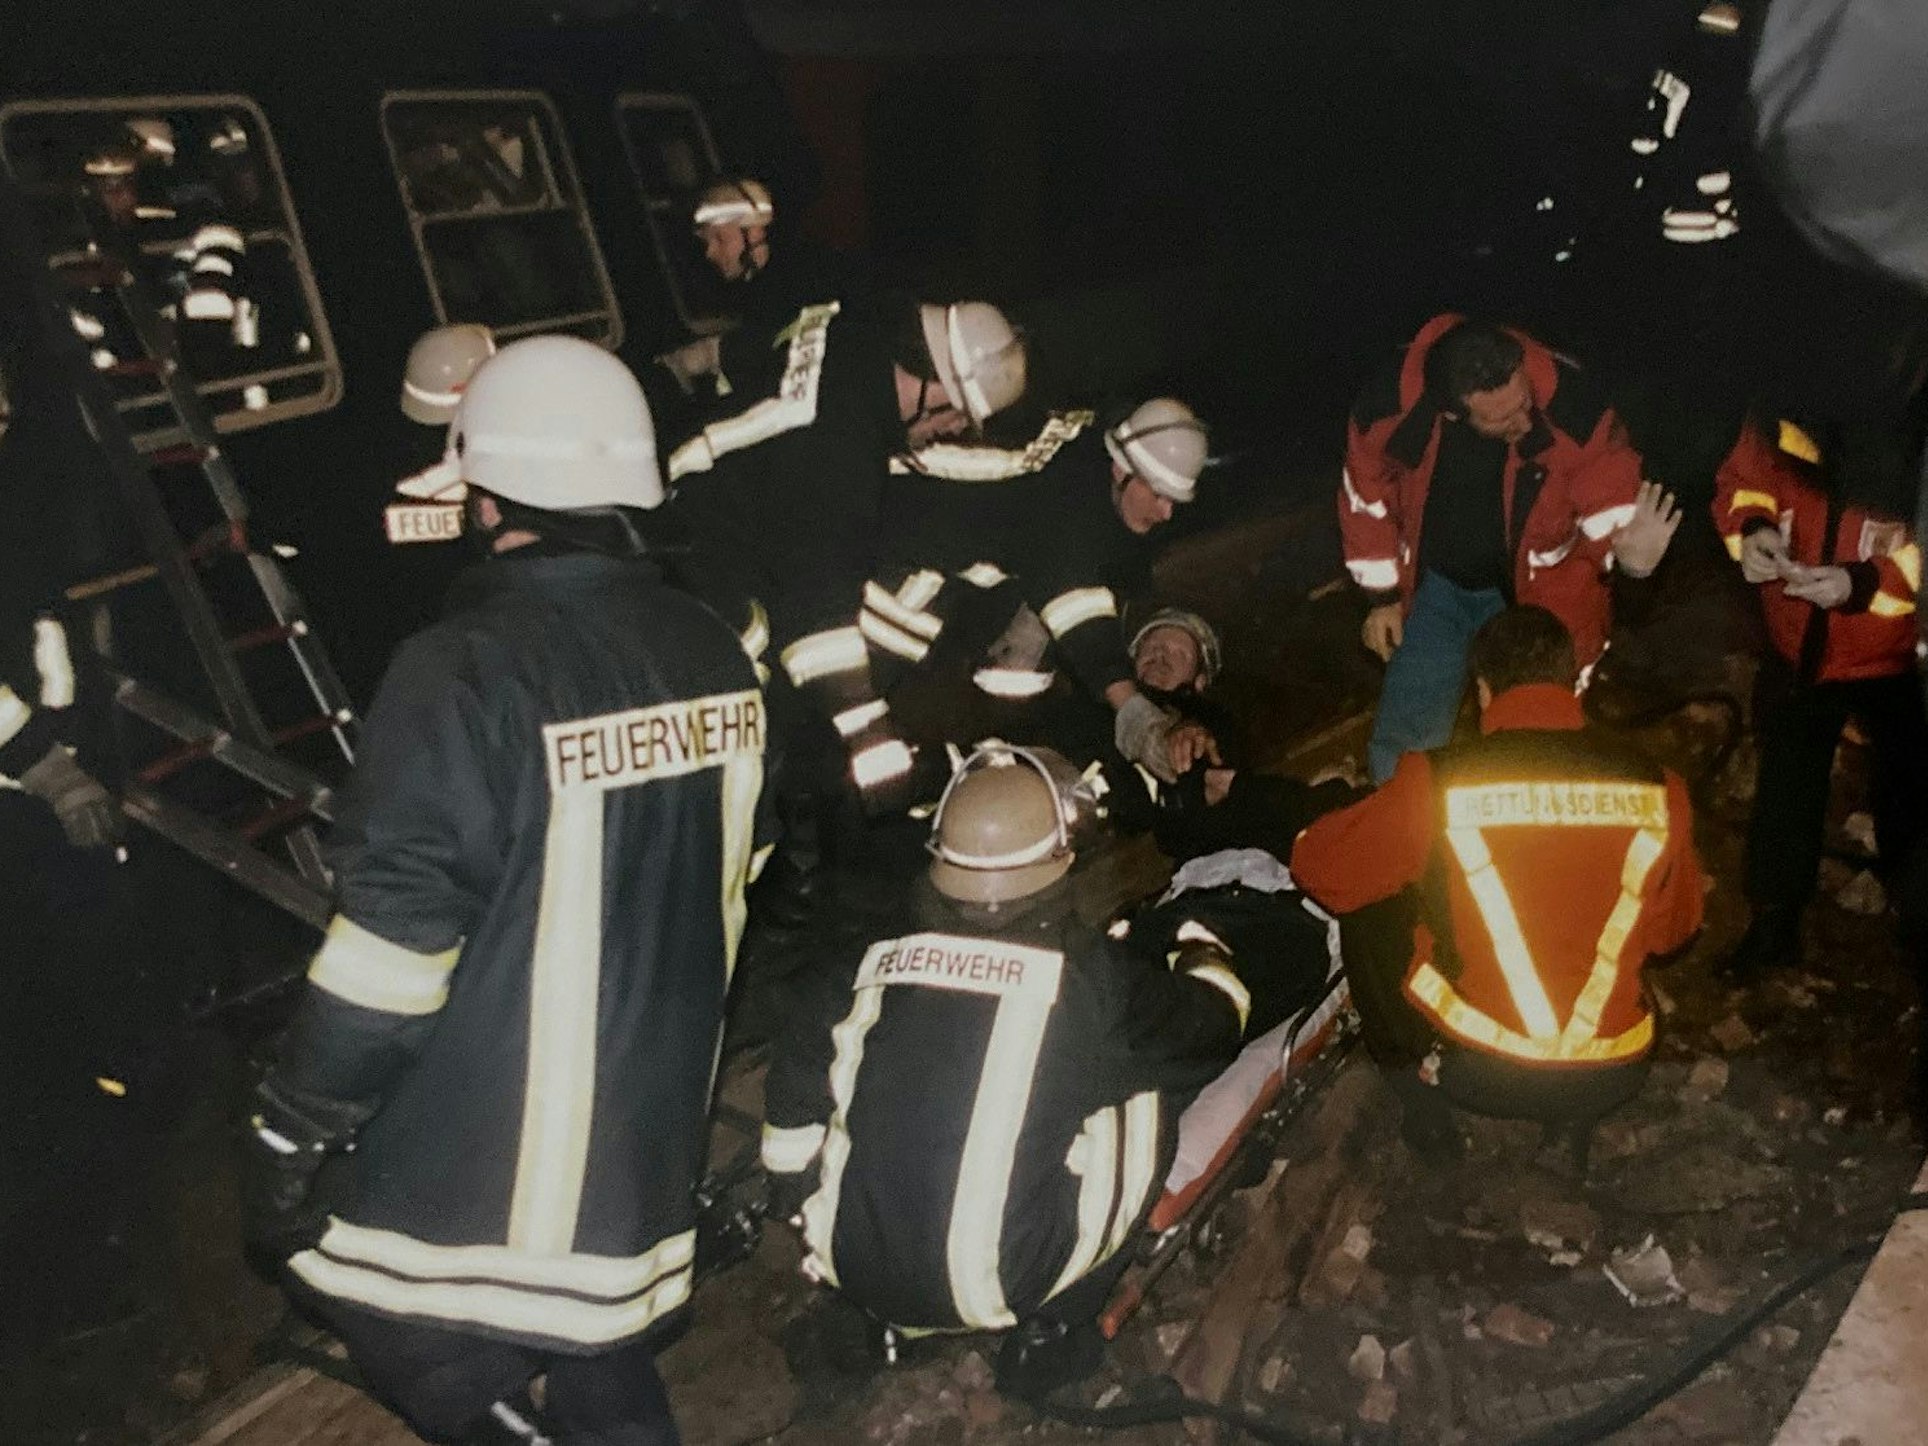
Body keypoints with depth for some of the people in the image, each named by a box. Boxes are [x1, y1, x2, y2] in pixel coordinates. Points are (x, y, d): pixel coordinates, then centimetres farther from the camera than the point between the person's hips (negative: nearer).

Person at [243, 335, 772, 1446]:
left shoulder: (466, 672, -22)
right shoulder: (717, 658, -1)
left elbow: (395, 946, -22)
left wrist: (291, 1135, -9)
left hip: (489, 1151, -6)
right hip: (651, 1123, 7)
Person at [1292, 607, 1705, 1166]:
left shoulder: (1439, 783, -16)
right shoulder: (1657, 790, -7)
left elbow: (1323, 870, -2)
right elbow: (1673, 928, 10)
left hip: (1477, 1069, -3)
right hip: (1612, 1078, 3)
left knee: (1368, 910, 16)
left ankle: (1423, 1096, 18)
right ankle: (1572, 1120, 20)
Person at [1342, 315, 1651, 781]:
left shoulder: (1570, 403, -30)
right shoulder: (1388, 411, -25)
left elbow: (1609, 492, -13)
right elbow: (1368, 499, -4)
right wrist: (1382, 595, 4)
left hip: (1539, 590, -1)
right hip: (1435, 586, 2)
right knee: (1399, 758, 4)